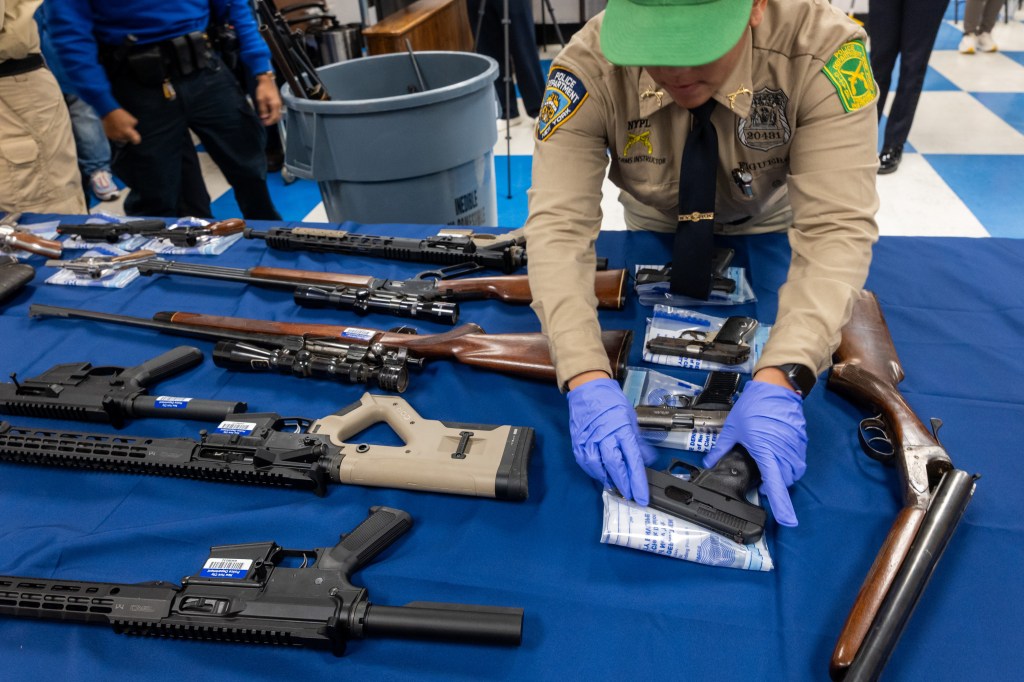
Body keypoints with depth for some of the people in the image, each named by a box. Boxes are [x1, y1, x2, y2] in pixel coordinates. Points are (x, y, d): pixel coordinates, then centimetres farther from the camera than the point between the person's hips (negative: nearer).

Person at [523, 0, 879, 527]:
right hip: (654, 230, 1)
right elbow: (559, 224, -41)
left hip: (768, 226, 0)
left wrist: (778, 382, -55)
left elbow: (837, 228, -41)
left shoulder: (823, 50, -38)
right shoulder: (588, 66, -37)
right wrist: (588, 379, -54)